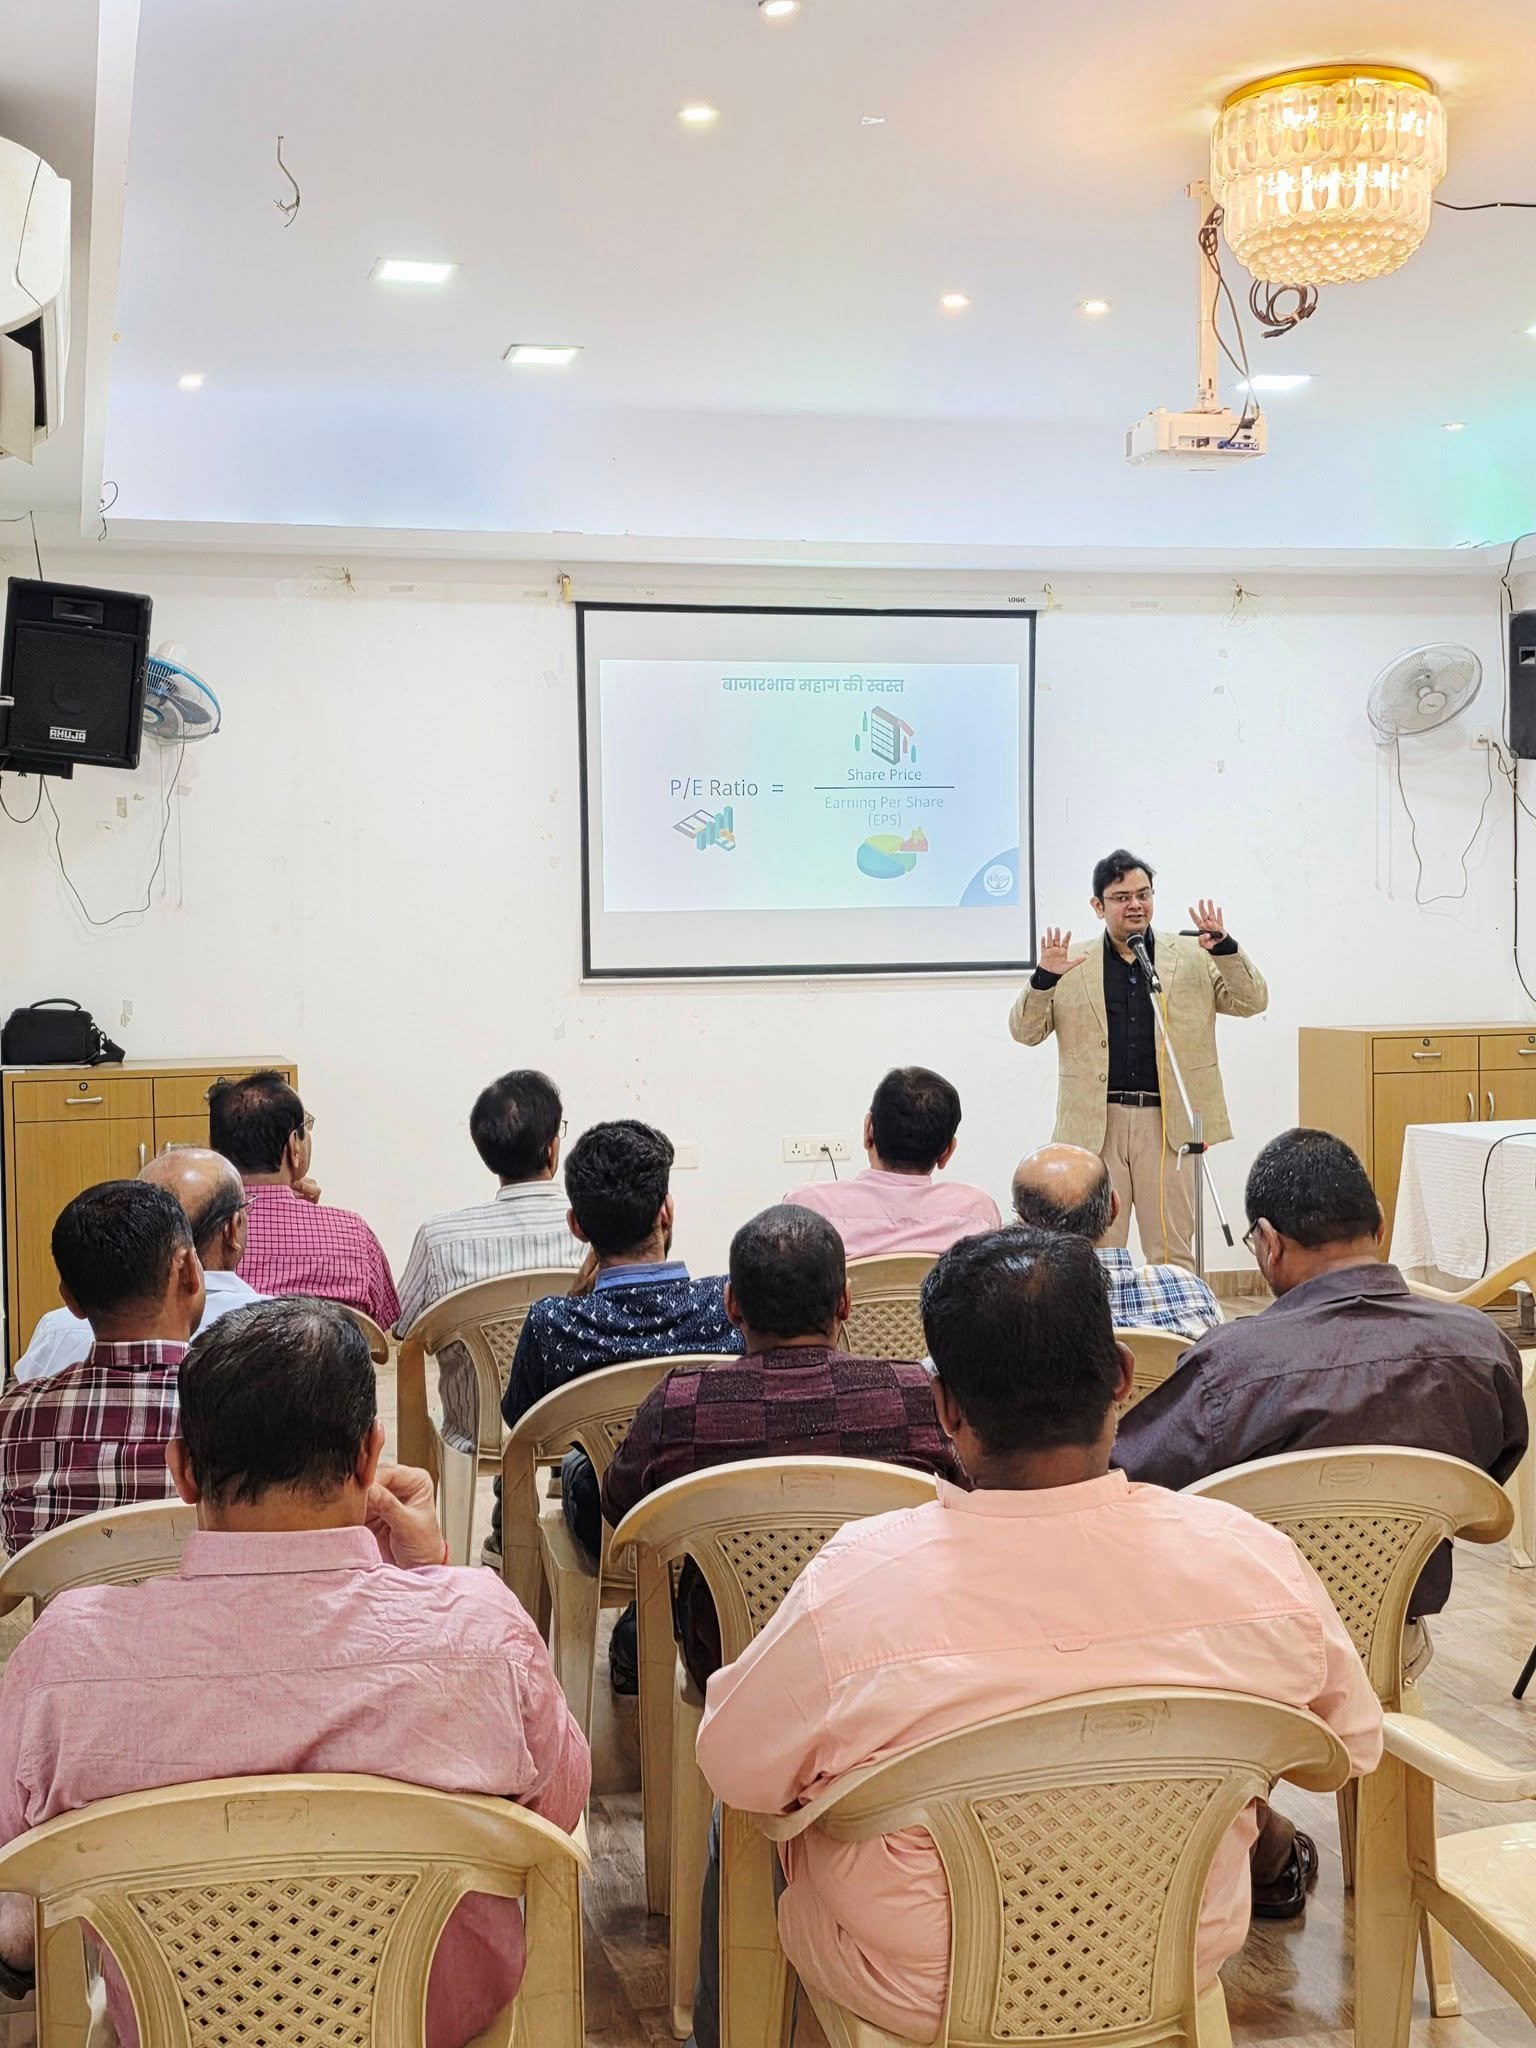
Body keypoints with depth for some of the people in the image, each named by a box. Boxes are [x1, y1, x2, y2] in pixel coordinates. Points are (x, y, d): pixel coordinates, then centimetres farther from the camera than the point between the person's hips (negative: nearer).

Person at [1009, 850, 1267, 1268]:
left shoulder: (1193, 955, 10)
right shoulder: (1072, 964, 8)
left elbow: (1251, 1001, 5)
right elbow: (1025, 1031, 6)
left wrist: (1225, 948, -12)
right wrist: (1044, 978, -13)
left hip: (1168, 1123, 0)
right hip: (1095, 1124, 0)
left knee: (1172, 1255, 5)